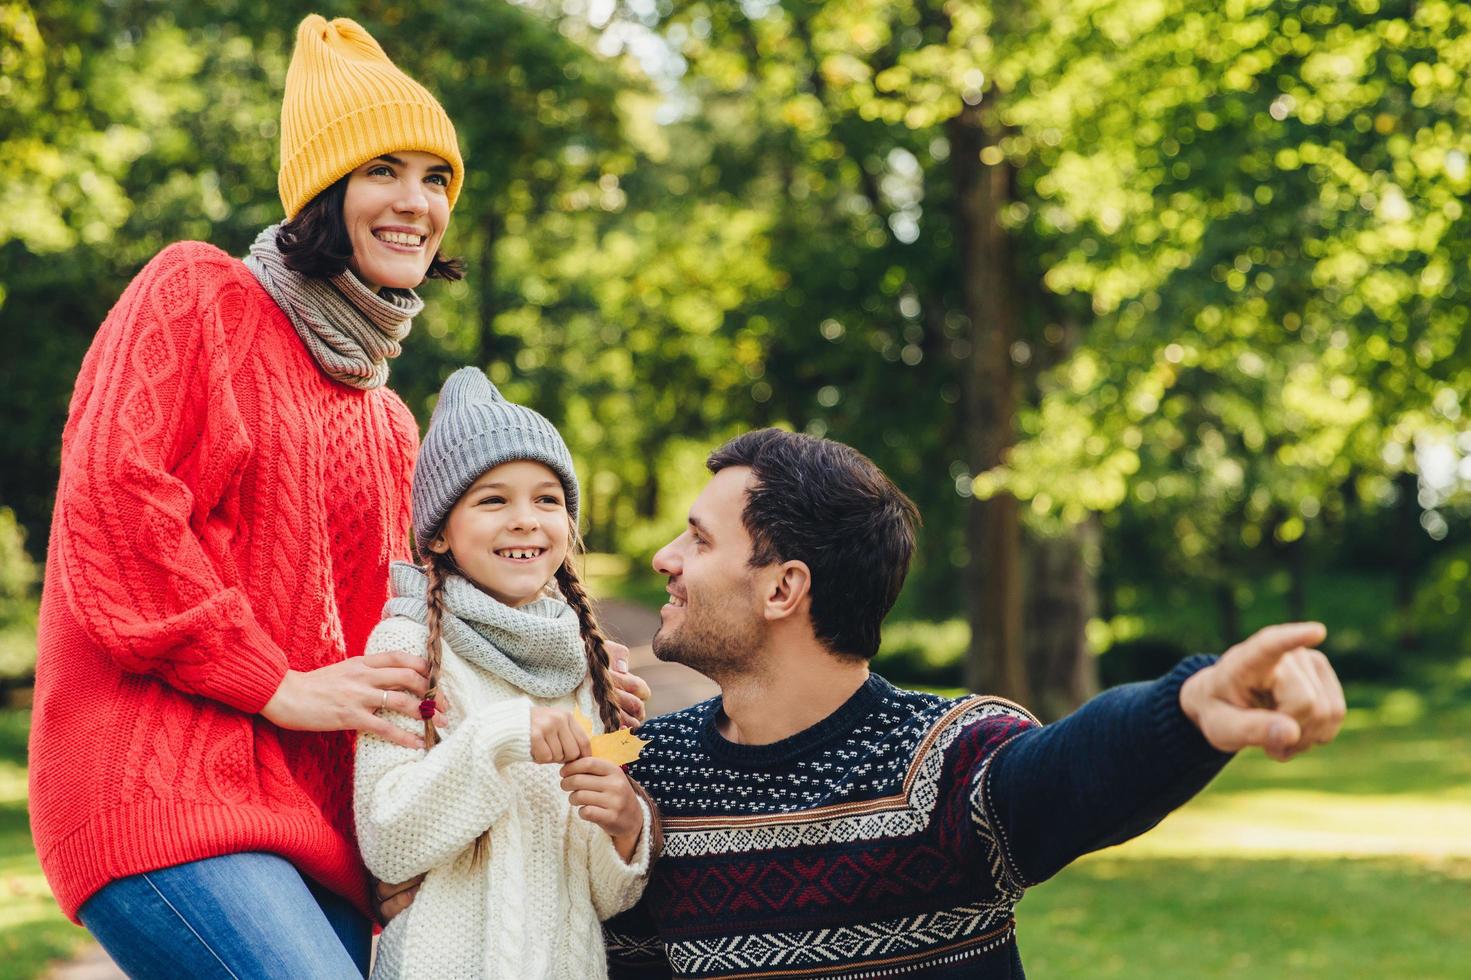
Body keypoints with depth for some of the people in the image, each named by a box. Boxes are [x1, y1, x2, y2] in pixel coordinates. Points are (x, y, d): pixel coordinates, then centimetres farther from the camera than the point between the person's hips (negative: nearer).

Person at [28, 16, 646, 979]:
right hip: (161, 785, -7)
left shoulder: (390, 423, 24)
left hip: (315, 817, 7)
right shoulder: (196, 295, 3)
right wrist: (277, 686, -10)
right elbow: (113, 500, -9)